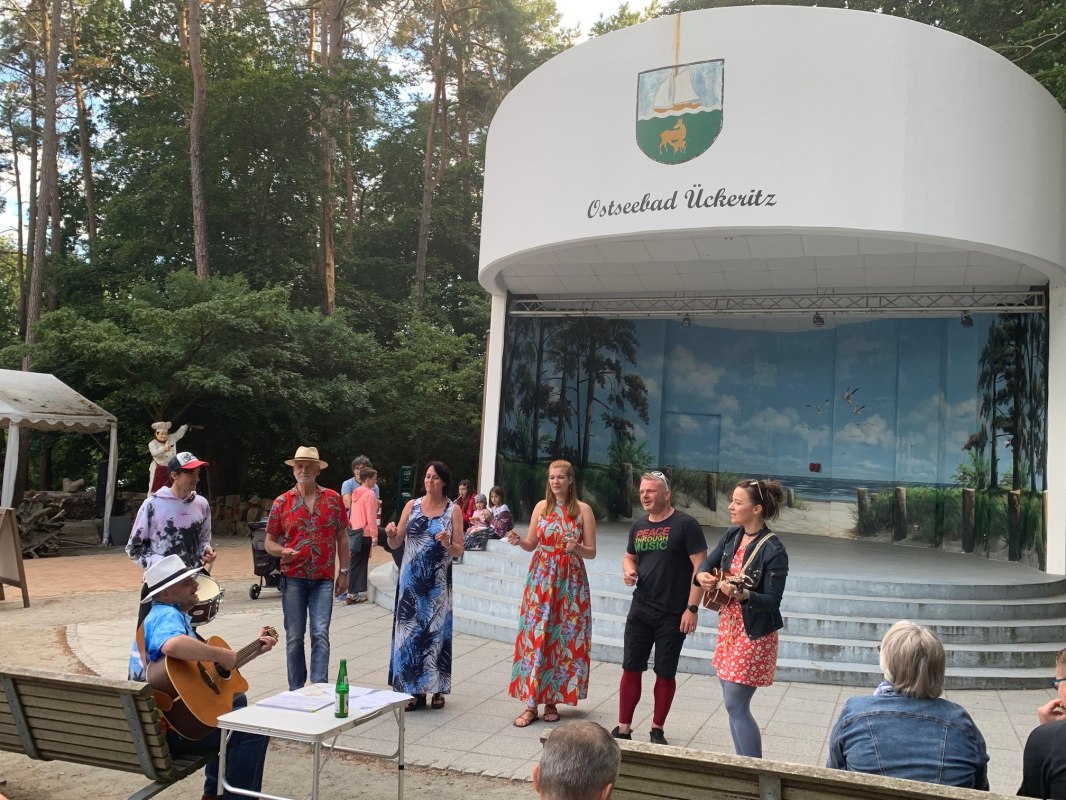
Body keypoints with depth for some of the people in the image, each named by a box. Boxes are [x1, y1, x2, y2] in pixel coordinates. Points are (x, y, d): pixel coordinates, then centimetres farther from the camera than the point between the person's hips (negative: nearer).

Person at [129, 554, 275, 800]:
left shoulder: (174, 615, 14)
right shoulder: (167, 615, -19)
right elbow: (172, 645, -46)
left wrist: (255, 650, 13)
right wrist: (220, 654, -32)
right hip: (168, 728, -11)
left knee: (237, 701, 31)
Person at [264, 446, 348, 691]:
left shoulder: (333, 499, 4)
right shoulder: (282, 502, 2)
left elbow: (342, 538, 9)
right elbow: (269, 541, 7)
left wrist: (343, 571, 5)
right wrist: (281, 551, -15)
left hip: (324, 579, 0)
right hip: (293, 578, 1)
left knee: (321, 634, -5)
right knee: (294, 637, 7)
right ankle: (296, 691, 18)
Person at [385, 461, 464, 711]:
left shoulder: (453, 510, 0)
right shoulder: (412, 505, 5)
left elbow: (458, 551, -2)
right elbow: (395, 544, 5)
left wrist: (447, 544, -22)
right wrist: (391, 534, -16)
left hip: (438, 582, -2)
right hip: (411, 579, 2)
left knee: (436, 629, 3)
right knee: (410, 629, 2)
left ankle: (437, 689, 16)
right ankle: (414, 689, 12)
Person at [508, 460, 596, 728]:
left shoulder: (583, 510, -1)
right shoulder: (541, 506, 6)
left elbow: (591, 552, -1)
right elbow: (532, 544, 9)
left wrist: (576, 548, -21)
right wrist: (519, 541, -12)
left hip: (570, 581, -1)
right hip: (540, 579, 2)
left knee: (564, 640, 2)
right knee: (534, 637, -3)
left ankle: (552, 700, 15)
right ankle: (531, 704, 3)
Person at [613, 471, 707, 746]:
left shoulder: (685, 525, -10)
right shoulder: (639, 526, 8)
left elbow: (700, 568, -12)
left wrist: (692, 608, -16)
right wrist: (628, 571, -1)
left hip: (673, 615, -5)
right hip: (640, 611, 5)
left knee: (665, 674, 7)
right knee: (631, 669, 6)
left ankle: (657, 730, 22)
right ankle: (623, 728, 16)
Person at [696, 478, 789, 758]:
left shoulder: (773, 551, -19)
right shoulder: (733, 536, 2)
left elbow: (772, 601, -18)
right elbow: (707, 563, 10)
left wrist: (742, 593, -35)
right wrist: (702, 575, -13)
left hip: (754, 634, -8)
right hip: (728, 625, 8)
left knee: (735, 706, -5)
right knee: (734, 704, 15)